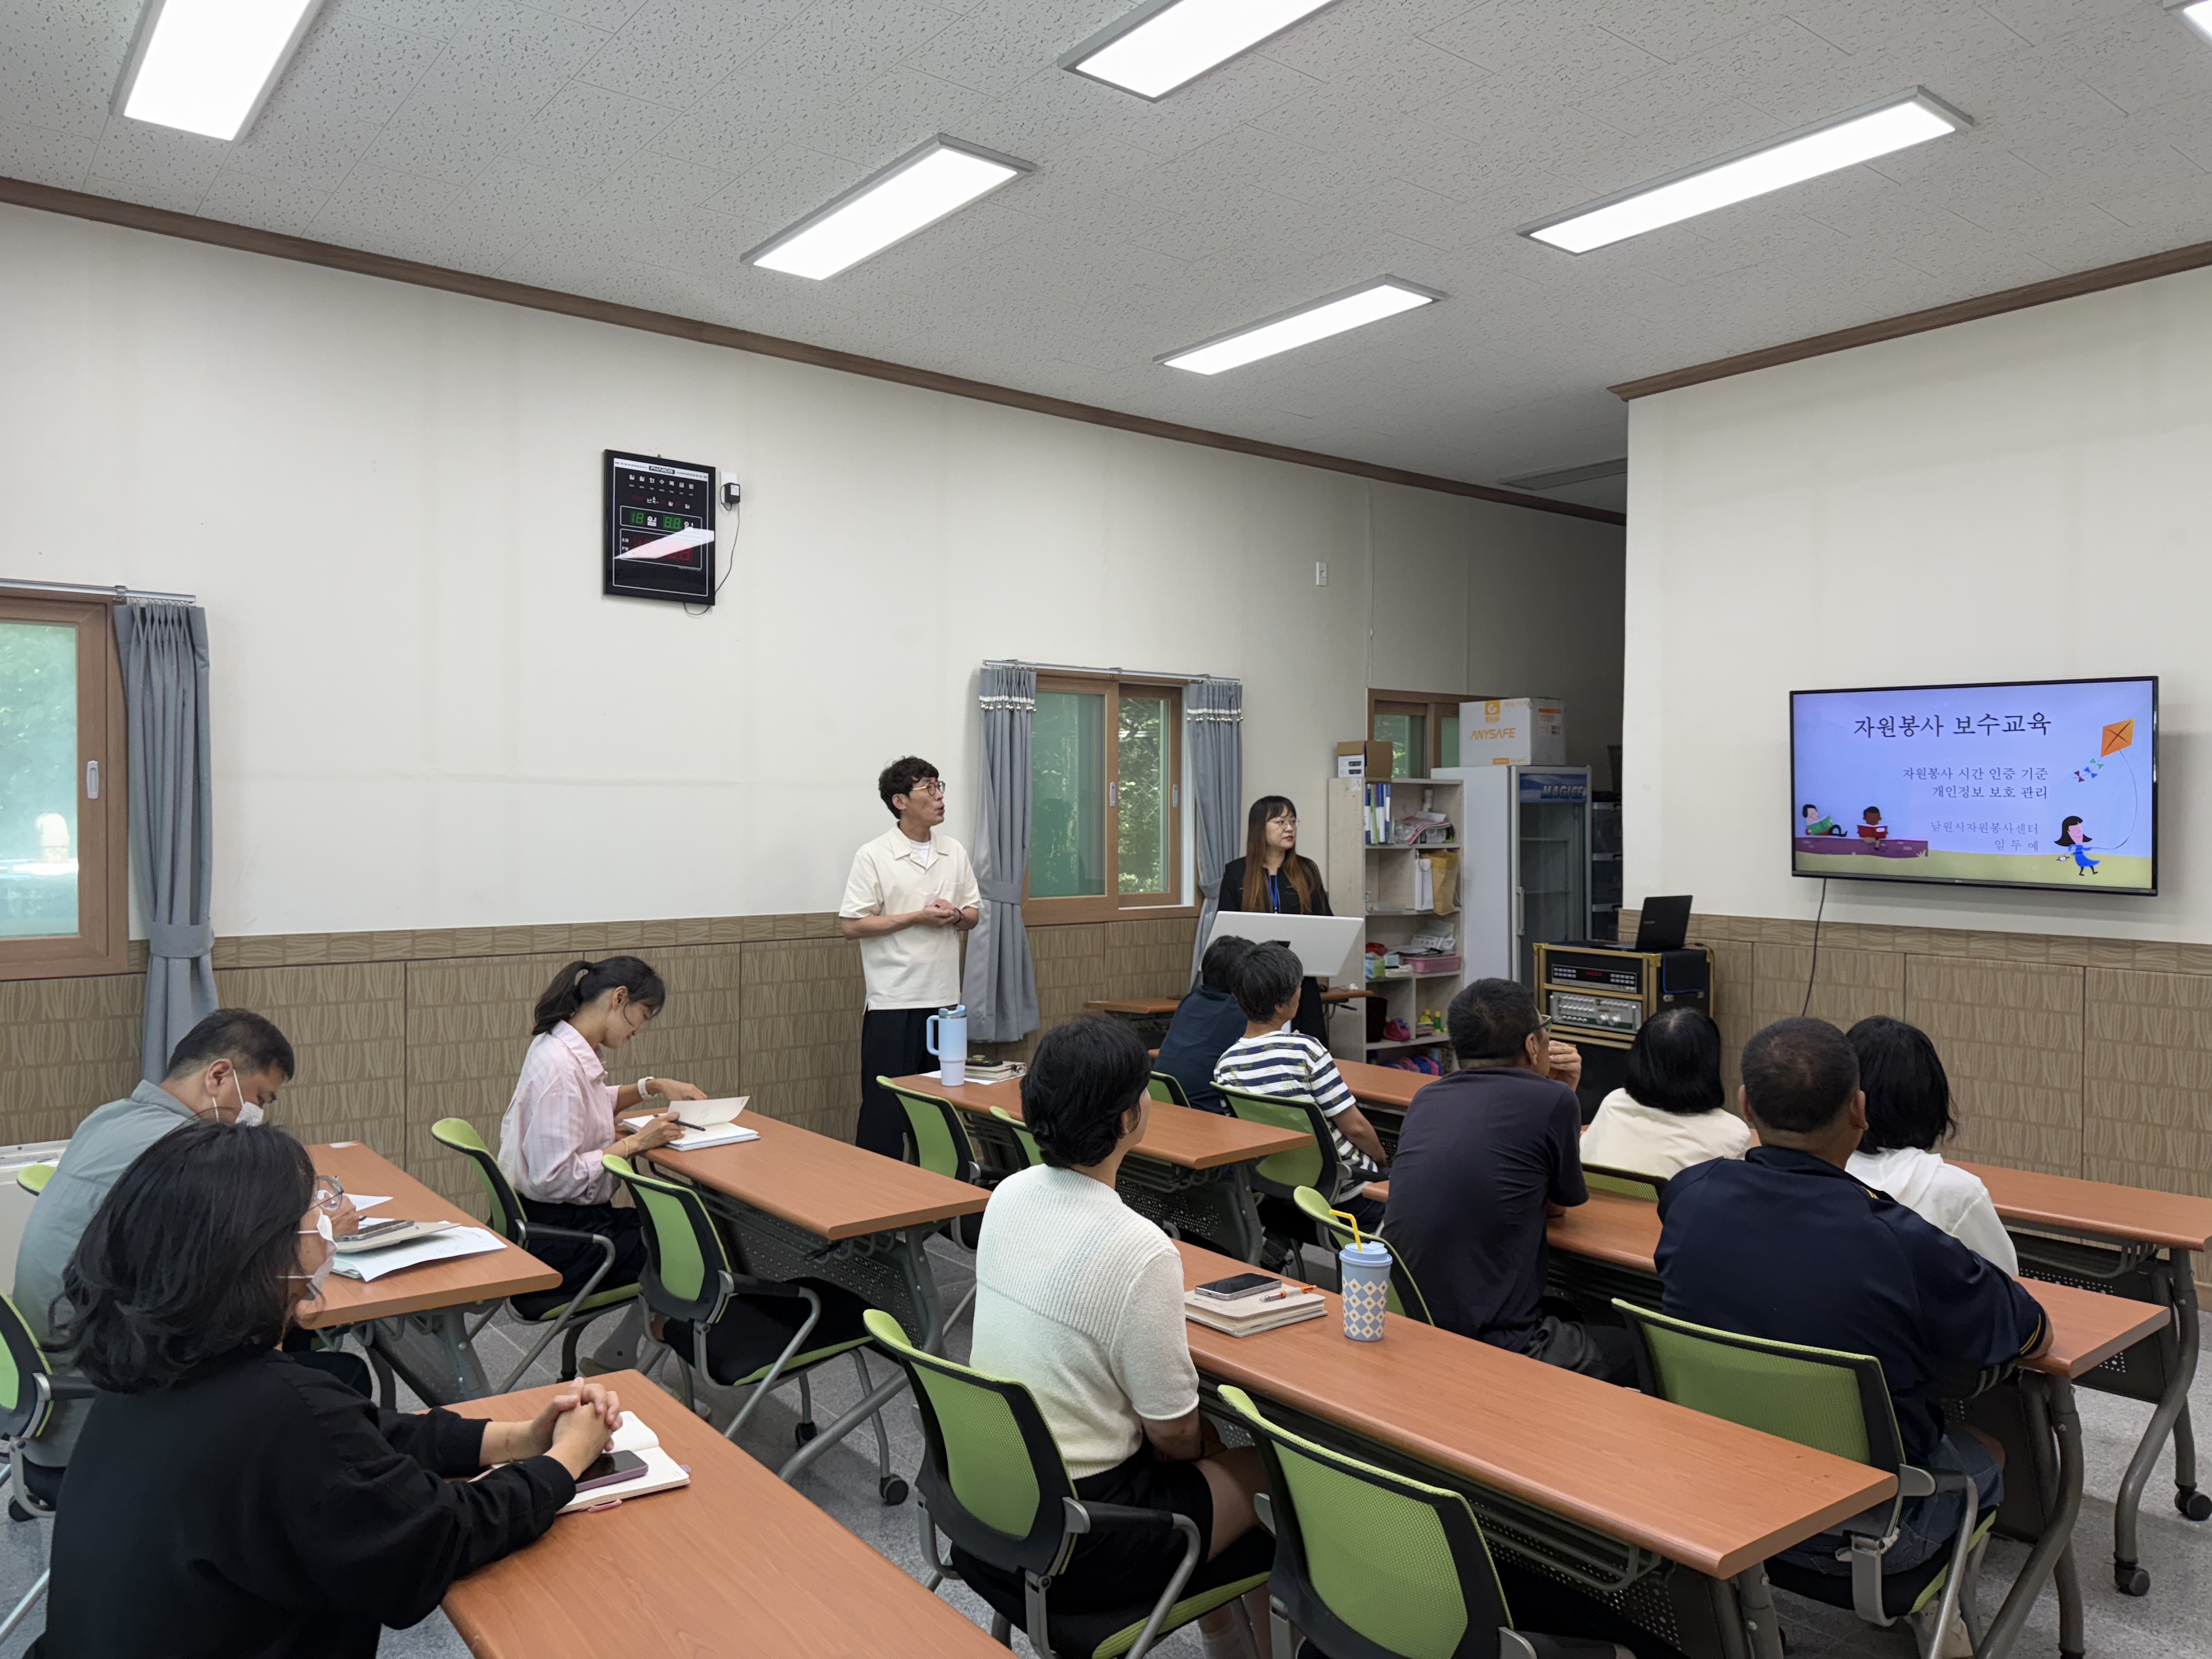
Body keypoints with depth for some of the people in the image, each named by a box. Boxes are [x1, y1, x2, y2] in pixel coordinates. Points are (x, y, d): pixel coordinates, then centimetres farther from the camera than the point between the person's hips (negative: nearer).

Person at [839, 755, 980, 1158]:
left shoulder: (955, 852, 9)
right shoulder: (873, 857, -8)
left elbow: (974, 912, 16)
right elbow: (851, 924, -11)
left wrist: (957, 915, -8)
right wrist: (918, 917, -16)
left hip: (945, 997, 5)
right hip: (893, 1002, -5)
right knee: (886, 1106, -1)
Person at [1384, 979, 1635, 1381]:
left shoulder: (1426, 1100, 6)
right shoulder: (1552, 1102, -11)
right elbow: (1557, 1206, 8)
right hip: (1493, 1346, -7)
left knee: (1567, 1313, 31)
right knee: (1632, 1349, 19)